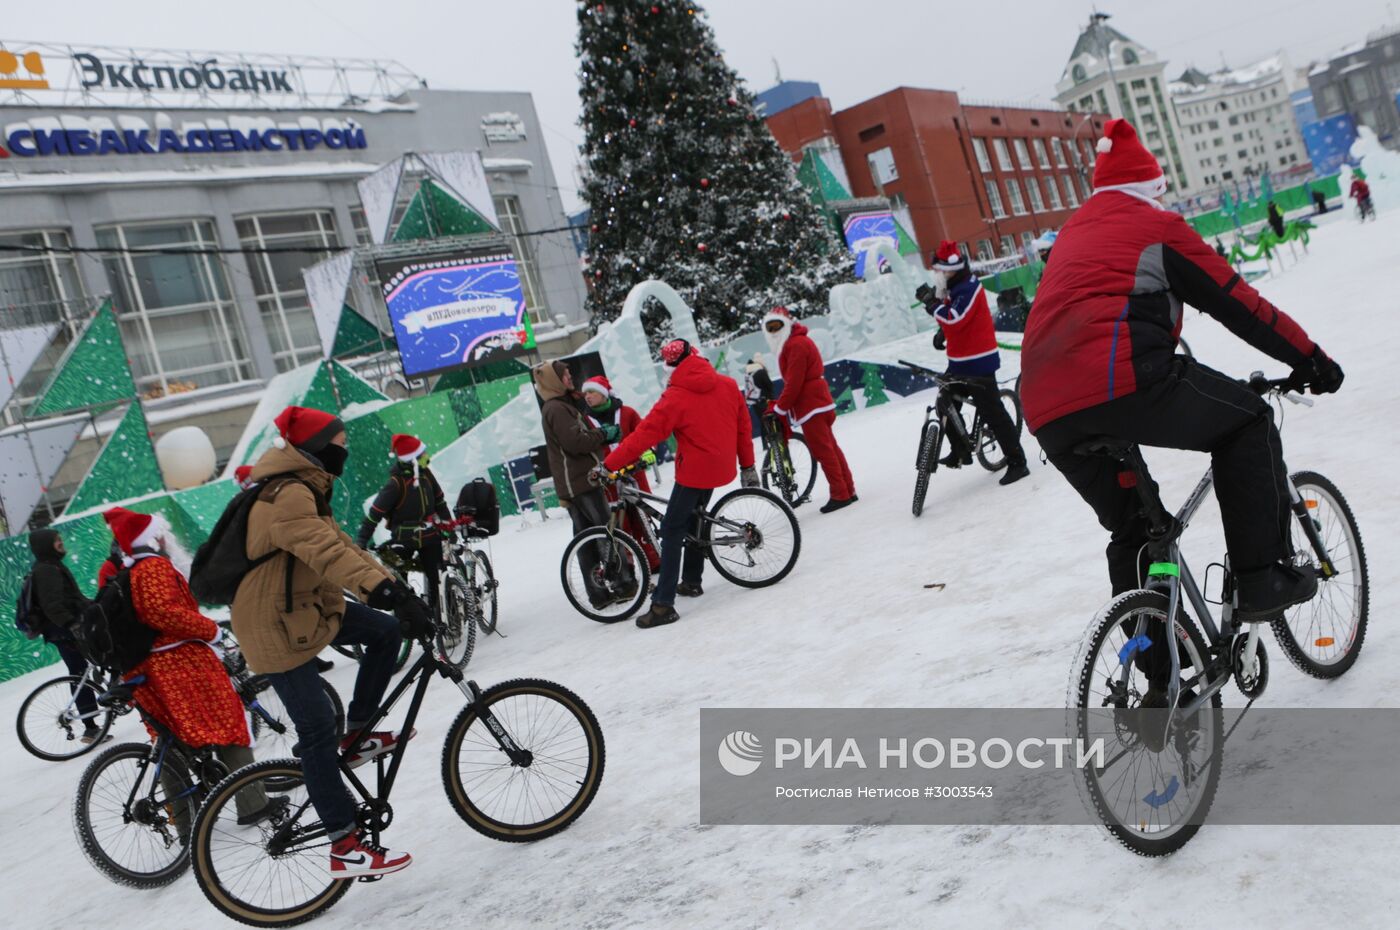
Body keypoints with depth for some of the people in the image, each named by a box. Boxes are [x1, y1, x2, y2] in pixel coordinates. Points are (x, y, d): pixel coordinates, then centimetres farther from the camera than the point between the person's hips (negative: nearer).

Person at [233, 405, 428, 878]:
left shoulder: (304, 490, 10)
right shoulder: (286, 497, -24)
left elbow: (341, 545, 11)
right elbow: (328, 552, -40)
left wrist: (396, 587, 4)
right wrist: (389, 593, -50)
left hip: (307, 605, 10)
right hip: (275, 626, -10)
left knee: (384, 631, 8)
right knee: (318, 729, -7)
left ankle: (357, 735, 17)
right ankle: (346, 847, -1)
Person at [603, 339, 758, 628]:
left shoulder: (676, 397, -15)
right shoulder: (728, 385, 1)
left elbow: (645, 434, -17)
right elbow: (744, 426, 8)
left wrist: (609, 465, -12)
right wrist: (747, 465, 18)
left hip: (693, 470, -7)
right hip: (720, 466, 7)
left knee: (671, 531, -3)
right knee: (692, 520, 24)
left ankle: (663, 604, -9)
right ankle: (691, 582, 32)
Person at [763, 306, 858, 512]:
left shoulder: (796, 345, -16)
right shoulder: (796, 342, 18)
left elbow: (793, 382, -20)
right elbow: (791, 380, 20)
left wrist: (779, 409, -14)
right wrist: (780, 404, 14)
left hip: (810, 406, -11)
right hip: (818, 403, 11)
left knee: (822, 450, -7)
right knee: (829, 448, 13)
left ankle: (840, 495, -4)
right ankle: (848, 490, 19)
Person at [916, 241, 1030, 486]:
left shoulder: (968, 288, -18)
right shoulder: (953, 288, 13)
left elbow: (954, 319, -29)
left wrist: (931, 301, -21)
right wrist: (942, 333, 6)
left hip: (978, 361, -10)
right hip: (960, 360, 10)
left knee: (992, 412, -8)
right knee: (945, 405, 12)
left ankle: (1017, 462, -3)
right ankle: (960, 451, 27)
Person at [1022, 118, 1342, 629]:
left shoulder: (1071, 234, 32)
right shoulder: (1158, 226, 12)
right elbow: (1238, 303, 12)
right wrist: (1311, 359, 22)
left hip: (1046, 413, 7)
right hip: (1120, 380, -6)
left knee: (1131, 528, 22)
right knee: (1248, 421, 16)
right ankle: (1264, 578, 10)